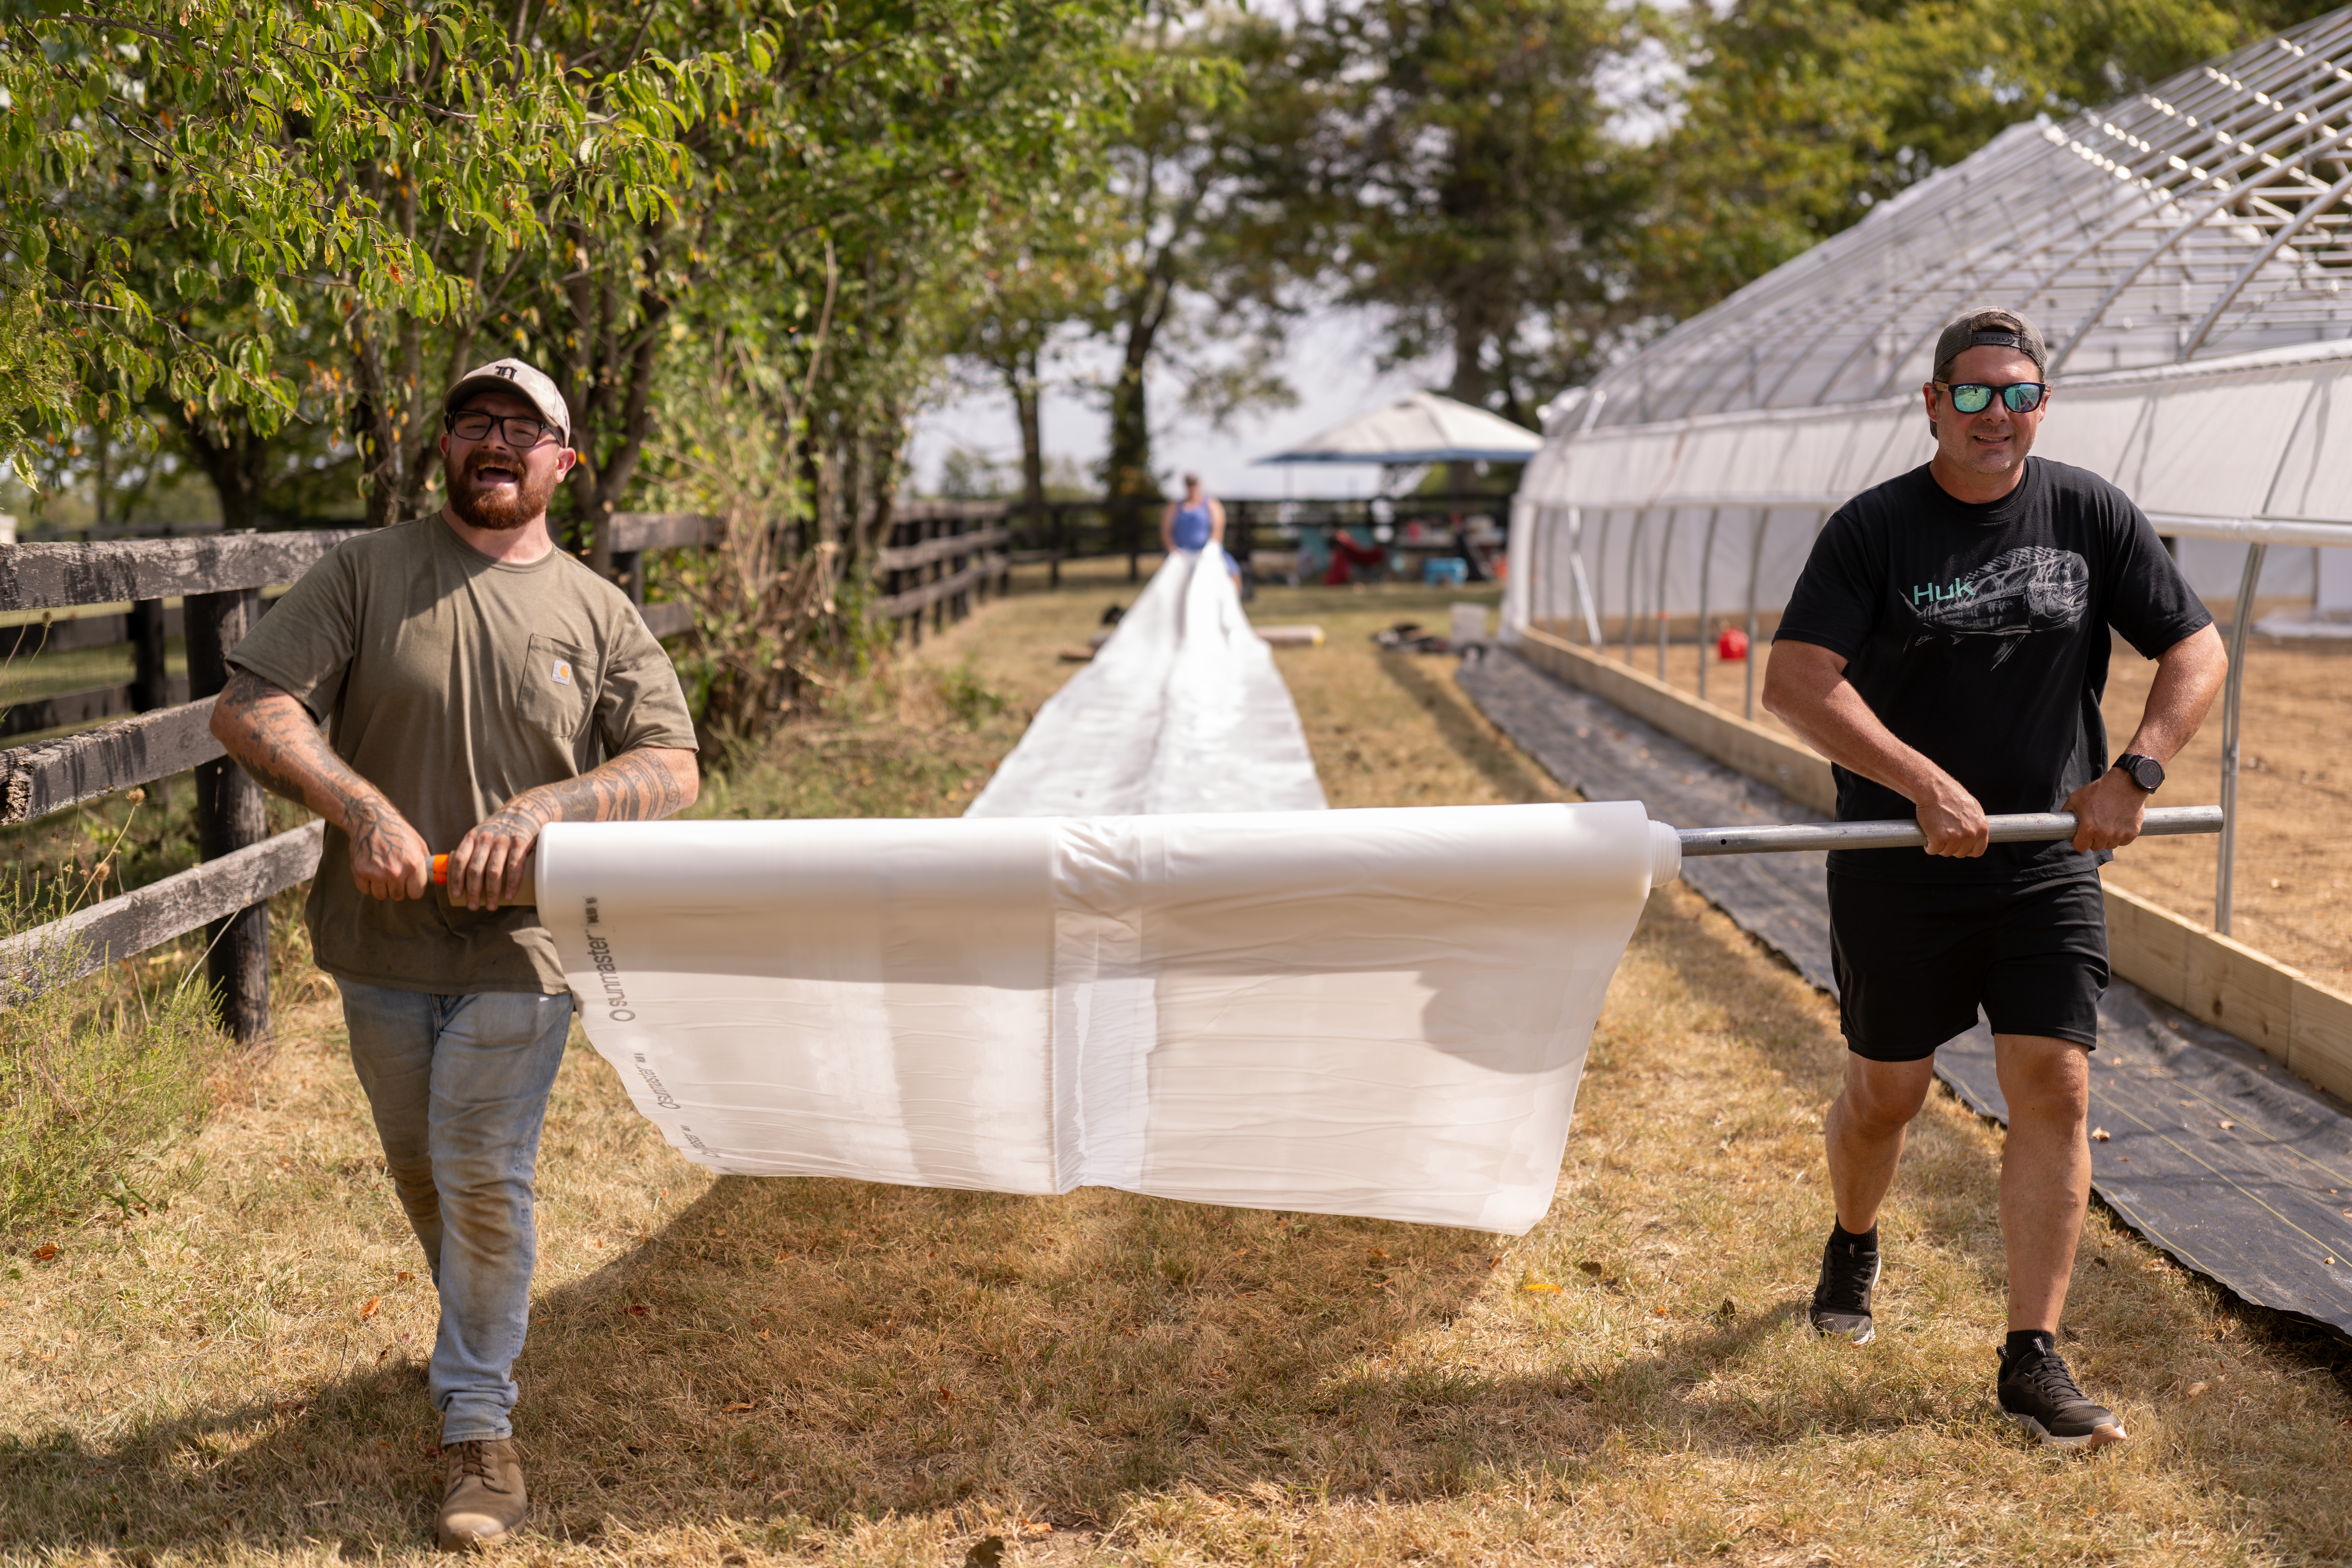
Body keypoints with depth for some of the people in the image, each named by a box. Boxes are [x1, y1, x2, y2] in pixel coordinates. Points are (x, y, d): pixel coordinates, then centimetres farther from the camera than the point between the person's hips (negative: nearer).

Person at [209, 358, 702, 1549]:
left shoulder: (597, 614, 3)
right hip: (382, 946, 2)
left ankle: (480, 1425, 9)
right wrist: (364, 812, -22)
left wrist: (538, 810, -20)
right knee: (420, 1174, 17)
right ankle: (481, 1343, 42)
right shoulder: (367, 573, -1)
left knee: (483, 1182, -3)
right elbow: (247, 710, -9)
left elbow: (670, 767, -4)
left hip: (517, 949, -1)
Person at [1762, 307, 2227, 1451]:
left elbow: (2196, 650, 5)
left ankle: (2032, 1363, 0)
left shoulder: (2091, 515, 2)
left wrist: (2134, 773, -11)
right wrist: (1926, 785, -26)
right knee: (1885, 1093, 10)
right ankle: (1853, 1246, 42)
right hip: (1898, 872, -2)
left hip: (2050, 869, 2)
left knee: (2054, 1094, -6)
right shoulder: (1873, 528, -7)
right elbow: (1795, 683, -18)